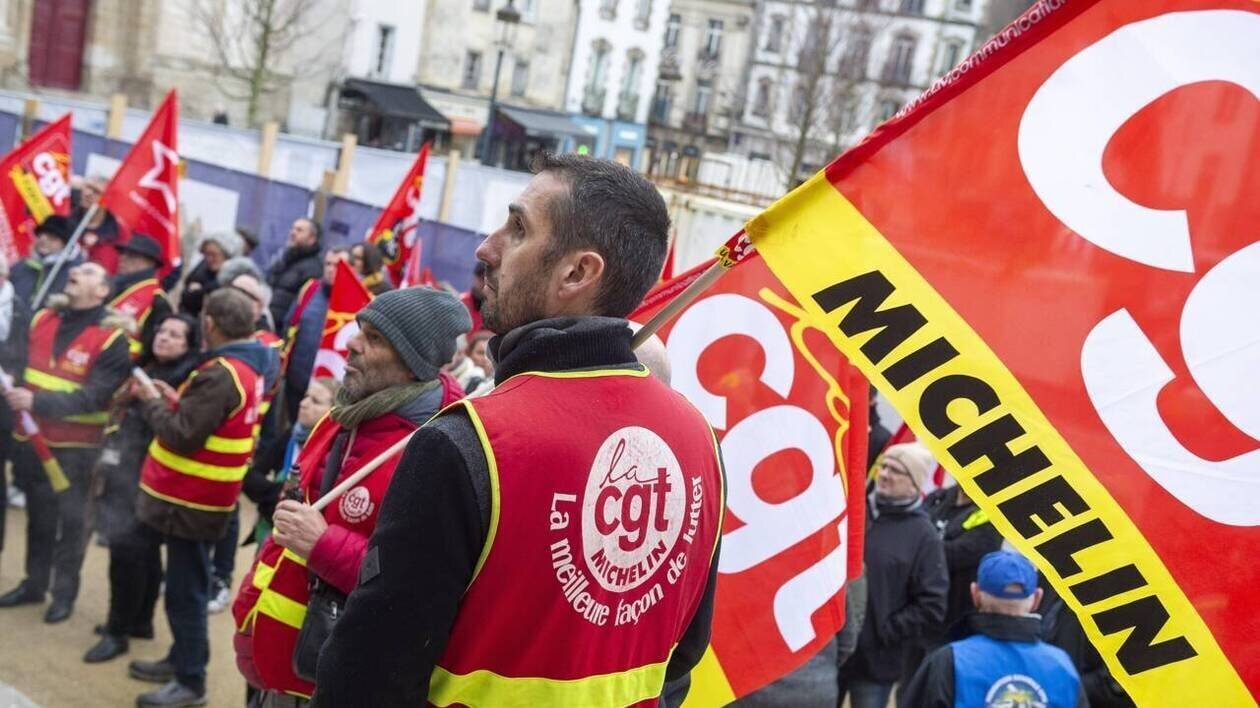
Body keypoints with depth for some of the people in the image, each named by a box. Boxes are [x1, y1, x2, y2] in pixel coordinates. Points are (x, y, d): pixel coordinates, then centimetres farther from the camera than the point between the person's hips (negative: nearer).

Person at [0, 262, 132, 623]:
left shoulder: (111, 338, -13)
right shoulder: (42, 318, 5)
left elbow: (92, 397, -20)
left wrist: (37, 401, -30)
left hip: (76, 445, -5)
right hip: (32, 437, 5)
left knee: (71, 519, 5)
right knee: (38, 515, 18)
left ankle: (65, 591, 19)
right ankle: (34, 582, 32)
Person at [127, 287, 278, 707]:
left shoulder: (220, 374, -24)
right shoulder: (251, 366, 7)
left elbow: (182, 437, -23)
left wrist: (151, 402, -9)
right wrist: (178, 401, 7)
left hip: (190, 498, -10)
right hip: (202, 495, 10)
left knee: (184, 587, 0)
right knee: (187, 583, 21)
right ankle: (183, 658, 34)